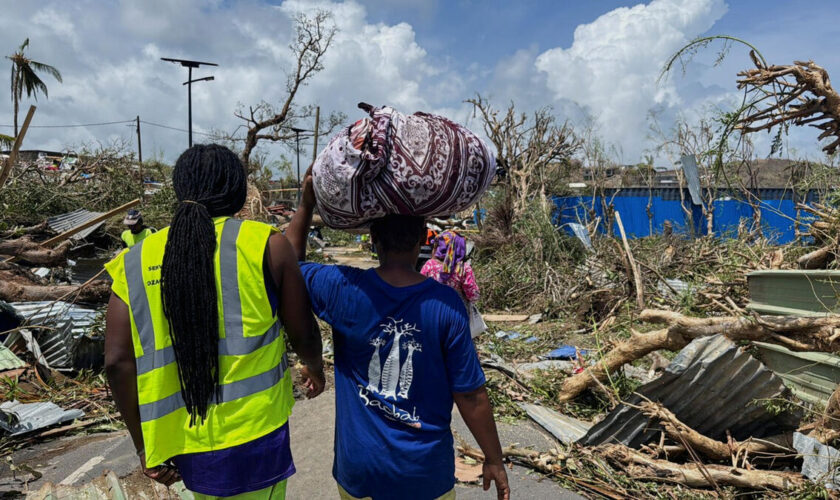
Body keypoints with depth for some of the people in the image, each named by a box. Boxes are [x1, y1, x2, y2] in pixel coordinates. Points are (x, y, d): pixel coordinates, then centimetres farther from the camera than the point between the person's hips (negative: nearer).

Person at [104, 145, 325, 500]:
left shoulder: (135, 262, 0)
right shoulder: (266, 244, -9)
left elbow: (118, 361, -2)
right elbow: (304, 335, -3)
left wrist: (143, 444, 9)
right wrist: (315, 369, 19)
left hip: (185, 448, 4)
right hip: (253, 440, -4)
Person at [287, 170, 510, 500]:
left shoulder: (342, 290, -16)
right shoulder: (446, 305, -18)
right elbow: (471, 396, -11)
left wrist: (306, 205, 5)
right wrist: (494, 460, 1)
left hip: (360, 471, 1)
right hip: (426, 472, -1)